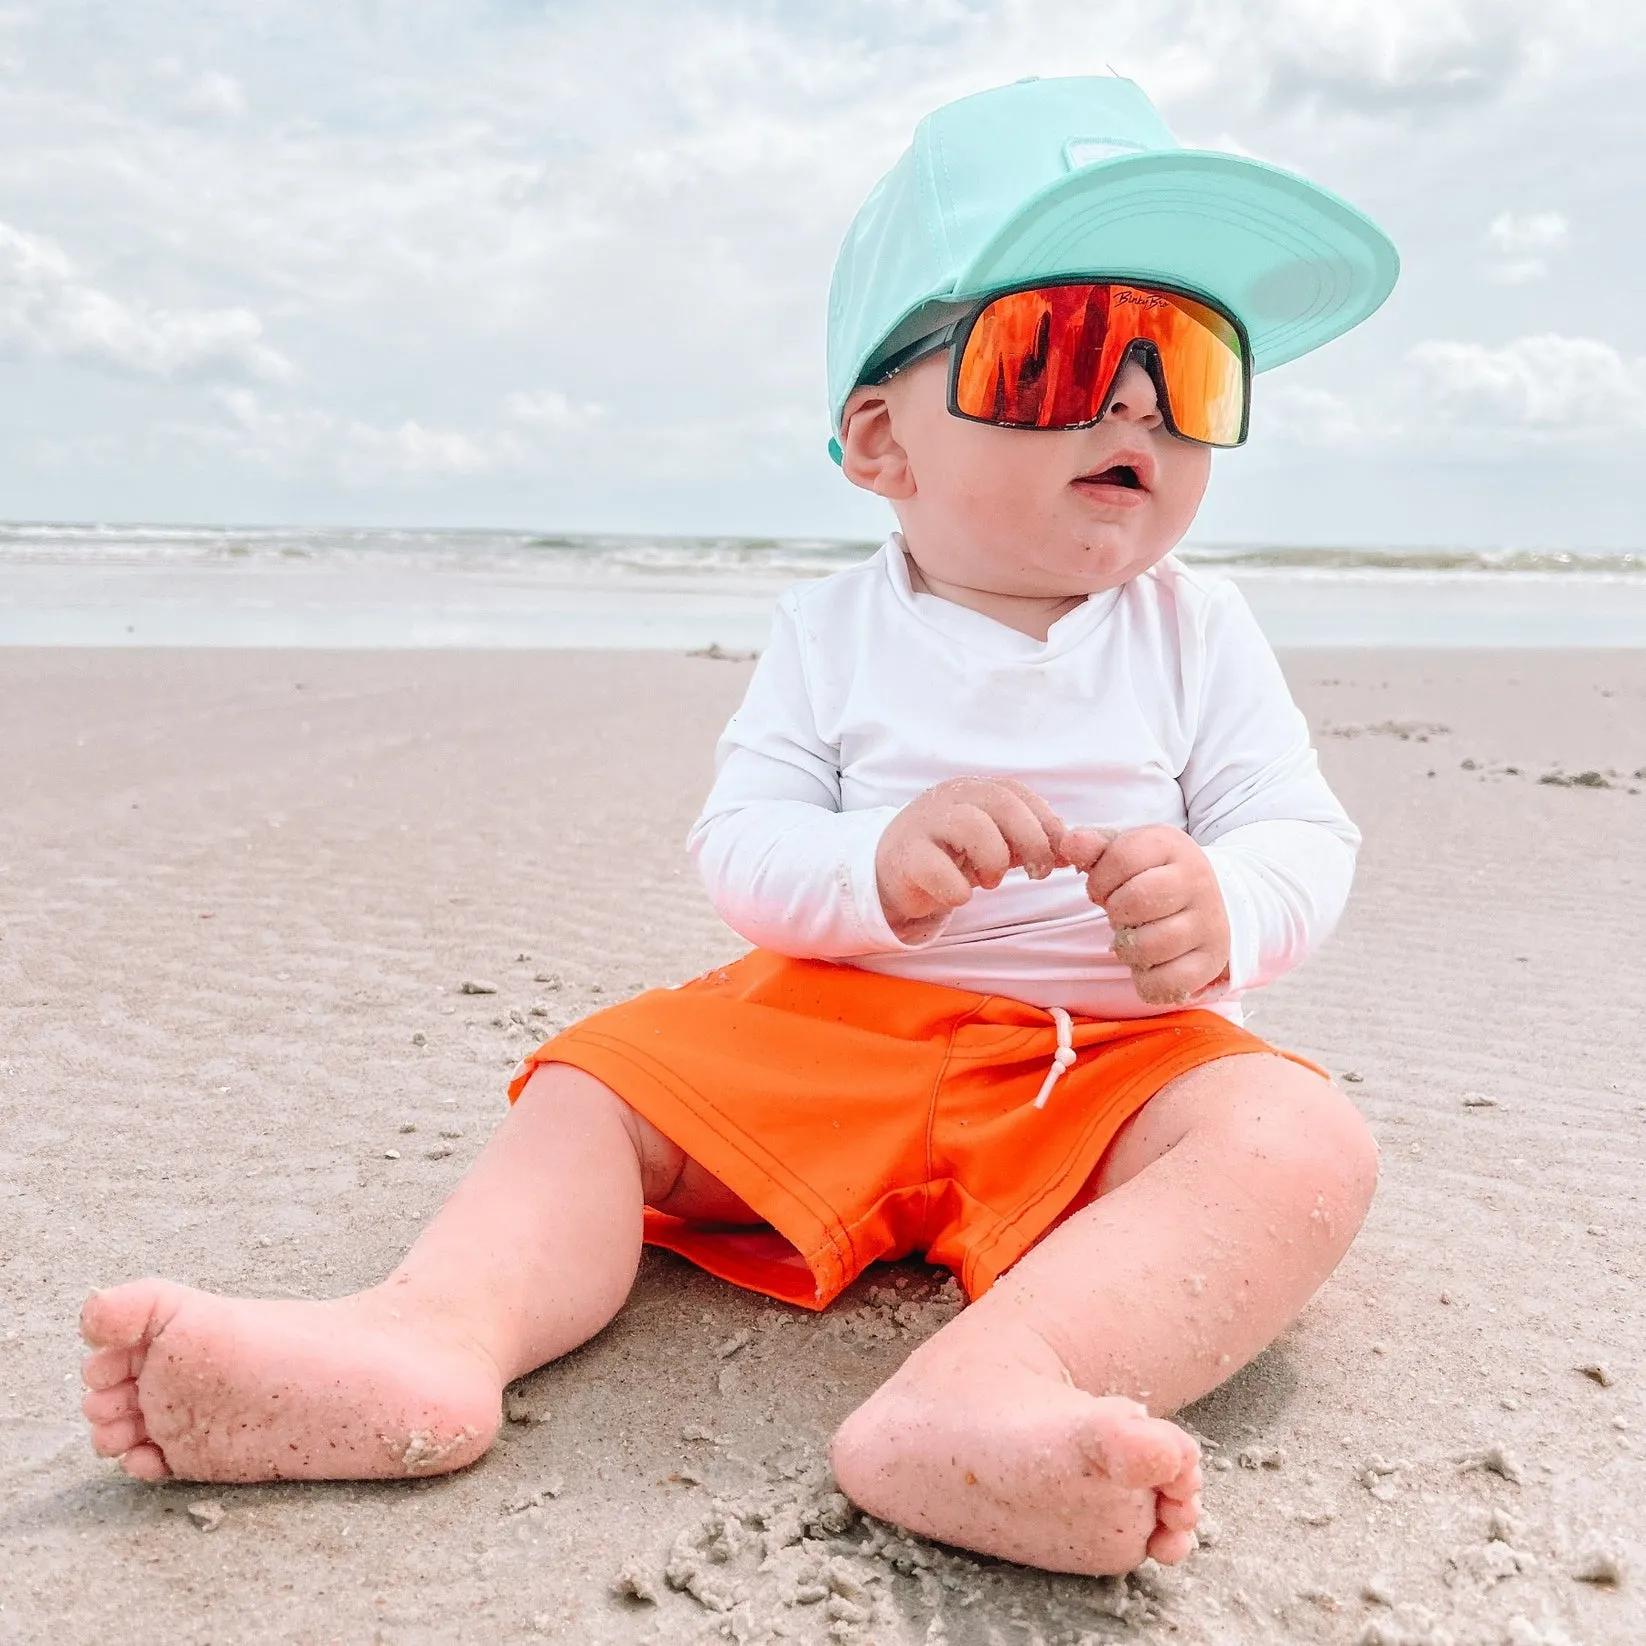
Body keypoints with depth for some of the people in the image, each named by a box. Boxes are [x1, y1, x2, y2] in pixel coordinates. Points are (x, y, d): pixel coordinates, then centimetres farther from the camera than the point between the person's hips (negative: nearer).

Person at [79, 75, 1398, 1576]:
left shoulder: (1196, 634, 3)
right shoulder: (832, 635, 2)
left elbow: (1303, 834, -2)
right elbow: (738, 847, -5)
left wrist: (1221, 914, -28)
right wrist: (879, 863, -28)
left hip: (1112, 1052, -1)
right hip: (835, 1033, 2)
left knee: (1303, 1147, -31)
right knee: (591, 1091, -13)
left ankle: (988, 1381, -55)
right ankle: (439, 1326, -36)